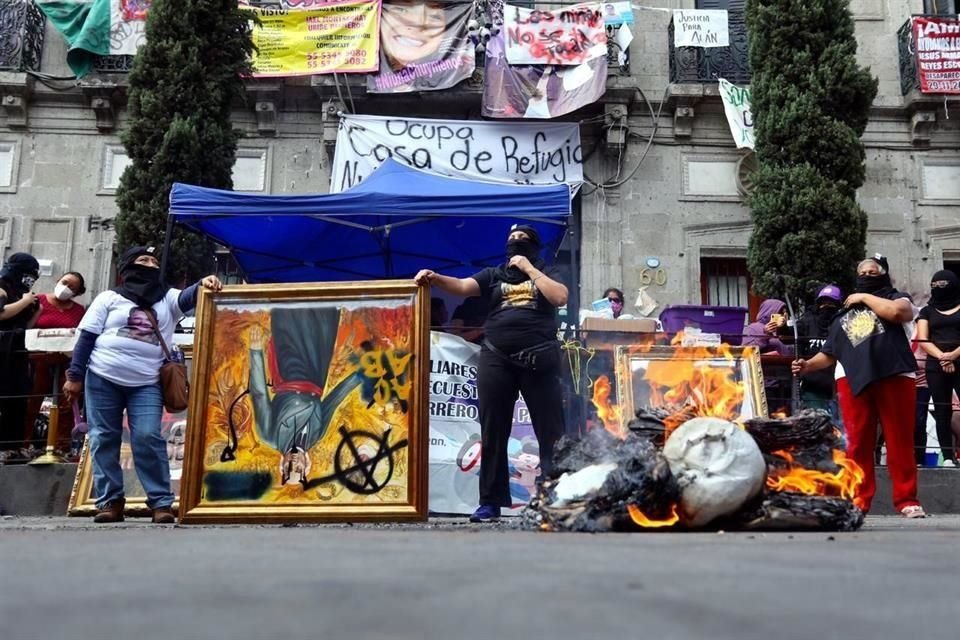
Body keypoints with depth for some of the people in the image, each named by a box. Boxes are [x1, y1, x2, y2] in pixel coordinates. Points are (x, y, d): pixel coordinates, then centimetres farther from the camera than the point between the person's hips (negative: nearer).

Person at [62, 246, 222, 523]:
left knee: (148, 438, -10)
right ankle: (110, 501, 9)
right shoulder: (109, 298, 10)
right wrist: (75, 376, 0)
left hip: (147, 384, 0)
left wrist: (203, 284, -30)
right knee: (104, 439, 2)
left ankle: (161, 502, -8)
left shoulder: (168, 299, 14)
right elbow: (87, 337, 7)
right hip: (103, 379, 0)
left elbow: (189, 297, -7)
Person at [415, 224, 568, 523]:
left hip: (539, 359, -1)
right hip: (496, 359, 2)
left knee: (549, 431, -1)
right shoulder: (493, 275, 16)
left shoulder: (545, 273, 13)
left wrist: (529, 269, -3)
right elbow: (463, 286, -1)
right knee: (493, 433, 3)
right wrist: (435, 278, -19)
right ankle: (490, 502, 9)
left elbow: (560, 298, -6)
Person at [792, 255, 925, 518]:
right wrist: (808, 364, 5)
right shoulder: (845, 314, 26)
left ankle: (907, 499, 1)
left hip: (895, 376, -3)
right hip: (852, 379, 3)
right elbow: (830, 353, 23)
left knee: (900, 441, -3)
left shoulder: (896, 297, 15)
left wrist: (865, 297, 1)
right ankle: (858, 499, -2)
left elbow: (897, 312, -12)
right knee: (857, 442, -3)